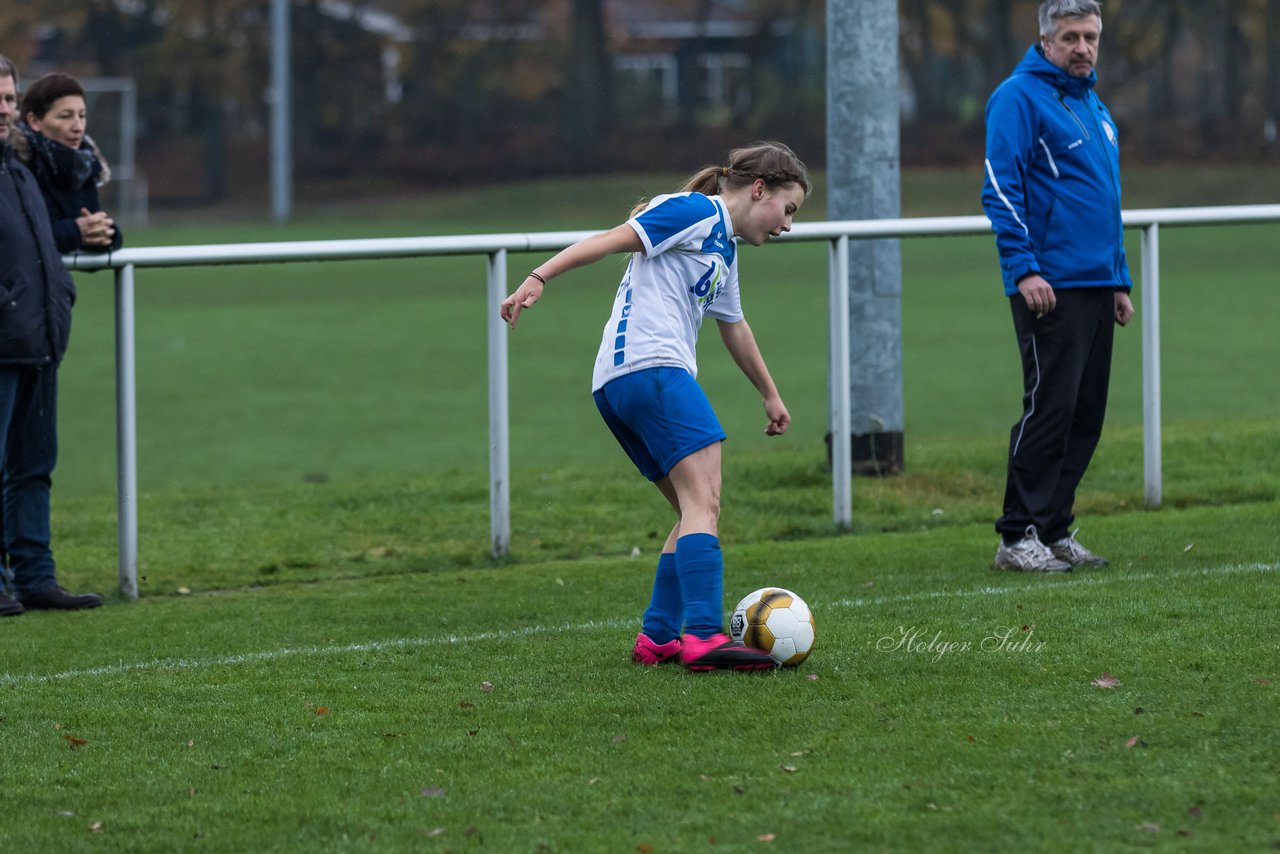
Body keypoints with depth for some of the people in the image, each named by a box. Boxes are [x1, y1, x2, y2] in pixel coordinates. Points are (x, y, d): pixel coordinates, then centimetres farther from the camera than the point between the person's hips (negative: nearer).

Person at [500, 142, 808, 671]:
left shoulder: (724, 248, 29)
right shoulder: (698, 210, -1)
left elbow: (734, 328, 44)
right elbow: (613, 239, -11)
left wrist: (770, 395, 55)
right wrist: (539, 278, -22)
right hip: (652, 367, -11)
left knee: (696, 512, 11)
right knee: (703, 502, -17)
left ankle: (657, 638, 9)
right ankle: (704, 638, -28)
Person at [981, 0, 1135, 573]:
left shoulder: (1093, 105, 19)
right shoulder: (1020, 96, -7)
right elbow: (1001, 188, -13)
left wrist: (1119, 279, 22)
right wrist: (1024, 268, -20)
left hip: (1096, 285, 8)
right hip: (1051, 288, -8)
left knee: (1085, 416, 7)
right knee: (1049, 407, -10)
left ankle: (1054, 531, 14)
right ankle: (1018, 537, -6)